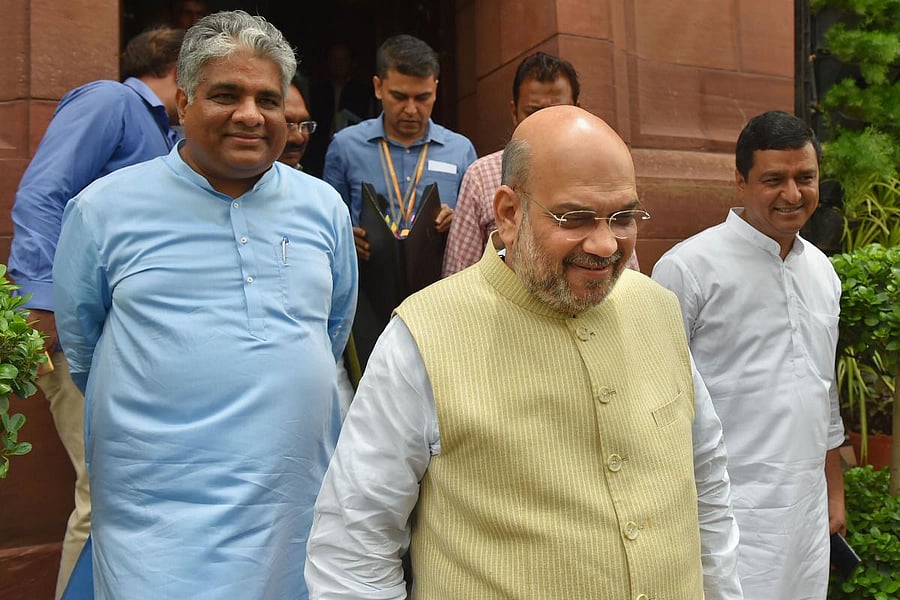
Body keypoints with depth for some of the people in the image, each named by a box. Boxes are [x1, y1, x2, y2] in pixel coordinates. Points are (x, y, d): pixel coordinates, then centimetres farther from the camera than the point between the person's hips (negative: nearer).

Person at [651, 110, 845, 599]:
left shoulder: (822, 271, 10)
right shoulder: (688, 267, -13)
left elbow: (825, 390, 18)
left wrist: (835, 491, 19)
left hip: (807, 513, 6)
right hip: (727, 513, -6)